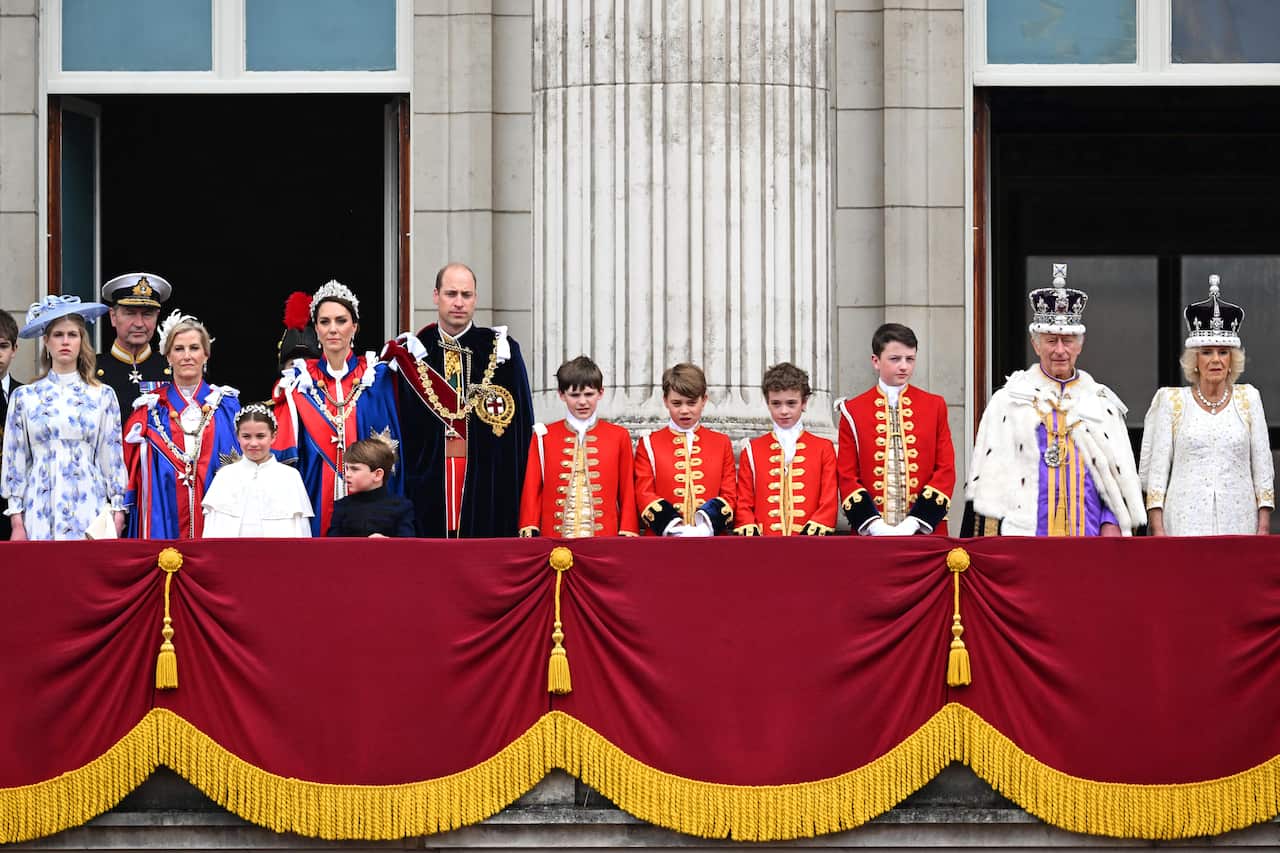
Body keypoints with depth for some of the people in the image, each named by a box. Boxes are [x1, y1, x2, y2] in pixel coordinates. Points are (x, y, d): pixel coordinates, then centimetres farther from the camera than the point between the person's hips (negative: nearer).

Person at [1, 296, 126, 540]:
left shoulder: (102, 396, 7)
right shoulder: (24, 397, 7)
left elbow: (112, 456, 8)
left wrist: (117, 511, 3)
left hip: (88, 509, 0)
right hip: (40, 510, 0)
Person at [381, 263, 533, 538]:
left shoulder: (501, 350, 4)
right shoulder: (412, 352, 6)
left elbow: (522, 423, 4)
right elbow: (397, 424, 7)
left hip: (487, 479, -1)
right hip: (428, 475, 1)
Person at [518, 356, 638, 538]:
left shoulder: (619, 437, 8)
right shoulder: (544, 436, 9)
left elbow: (628, 492, 7)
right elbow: (532, 489, 9)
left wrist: (628, 535, 0)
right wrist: (529, 532, 0)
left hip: (605, 537, 0)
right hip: (555, 538, 0)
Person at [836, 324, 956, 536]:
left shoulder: (935, 406, 9)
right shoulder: (853, 411, 6)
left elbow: (946, 470, 4)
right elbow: (847, 477, 3)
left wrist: (914, 523, -9)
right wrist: (874, 525, -12)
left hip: (925, 534, 1)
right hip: (871, 536, -1)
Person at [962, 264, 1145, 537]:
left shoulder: (1101, 402, 15)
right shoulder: (1008, 401, 8)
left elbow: (1120, 475, 15)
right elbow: (989, 476, 5)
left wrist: (1111, 523, 0)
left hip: (1090, 536, 2)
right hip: (1024, 535, -2)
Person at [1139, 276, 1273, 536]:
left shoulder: (1248, 399, 11)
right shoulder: (1171, 402, 6)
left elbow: (1263, 467, 10)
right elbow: (1156, 468, 4)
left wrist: (1264, 526, 2)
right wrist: (1158, 529, -4)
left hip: (1238, 524, 1)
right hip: (1185, 523, -1)